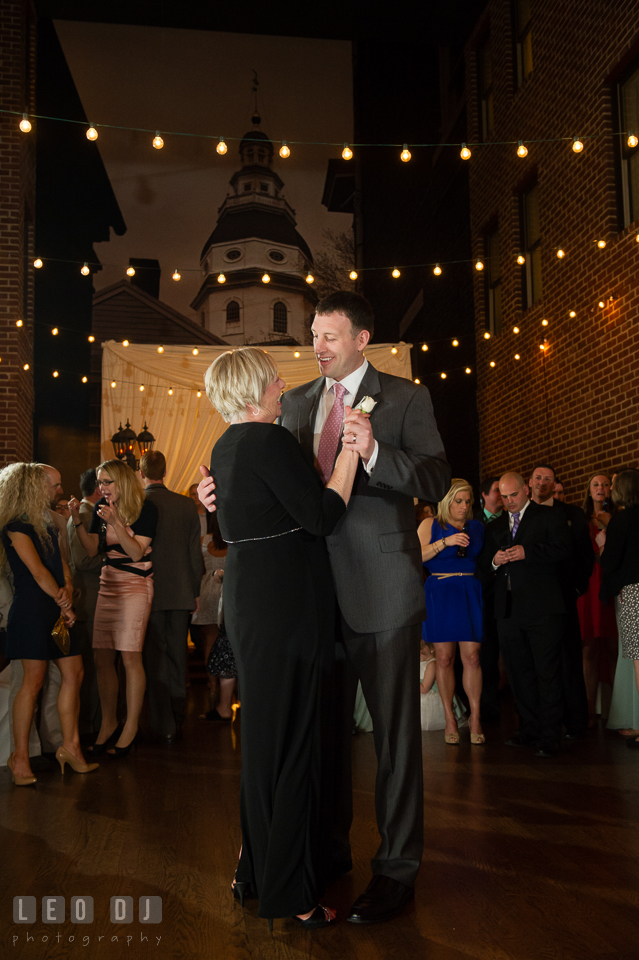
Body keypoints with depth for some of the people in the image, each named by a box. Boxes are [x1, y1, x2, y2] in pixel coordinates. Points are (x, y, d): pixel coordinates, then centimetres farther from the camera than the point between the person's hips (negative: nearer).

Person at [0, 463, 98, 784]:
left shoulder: (44, 526, 19)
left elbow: (62, 563, 14)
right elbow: (38, 572, -13)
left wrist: (67, 588, -5)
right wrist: (63, 603, -5)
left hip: (55, 610, 9)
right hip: (31, 610, -9)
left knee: (74, 673, 6)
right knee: (33, 680, -7)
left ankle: (70, 746, 14)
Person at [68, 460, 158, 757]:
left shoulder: (146, 508, -8)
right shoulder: (102, 508, 9)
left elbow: (136, 552, -14)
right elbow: (92, 549, 6)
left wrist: (115, 522, -25)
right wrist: (77, 519, -7)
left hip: (135, 585, -6)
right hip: (108, 584, 6)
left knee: (130, 657, -8)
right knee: (102, 657, 4)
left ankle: (131, 726, 2)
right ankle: (108, 724, 15)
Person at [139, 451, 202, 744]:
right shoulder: (187, 504, 0)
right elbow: (195, 552, 4)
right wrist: (195, 591, 13)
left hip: (149, 593, -3)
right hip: (181, 593, 3)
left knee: (154, 660, 4)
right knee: (177, 657, 13)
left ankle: (163, 726, 7)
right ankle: (177, 720, 22)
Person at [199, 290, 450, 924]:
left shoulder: (406, 398, -2)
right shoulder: (295, 402, 13)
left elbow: (436, 482, -12)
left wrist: (375, 453, -27)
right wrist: (225, 489, 2)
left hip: (382, 588, -5)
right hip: (317, 587, 5)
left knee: (394, 732, 4)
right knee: (324, 726, 17)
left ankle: (397, 867, 18)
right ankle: (331, 849, 35)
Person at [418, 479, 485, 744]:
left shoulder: (477, 527, 15)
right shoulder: (430, 525, 6)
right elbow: (416, 556, -8)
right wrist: (445, 542, -15)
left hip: (470, 594, 2)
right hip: (440, 594, -2)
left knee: (472, 656, -5)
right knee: (444, 659, 0)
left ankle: (475, 718, 2)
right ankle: (450, 719, 8)